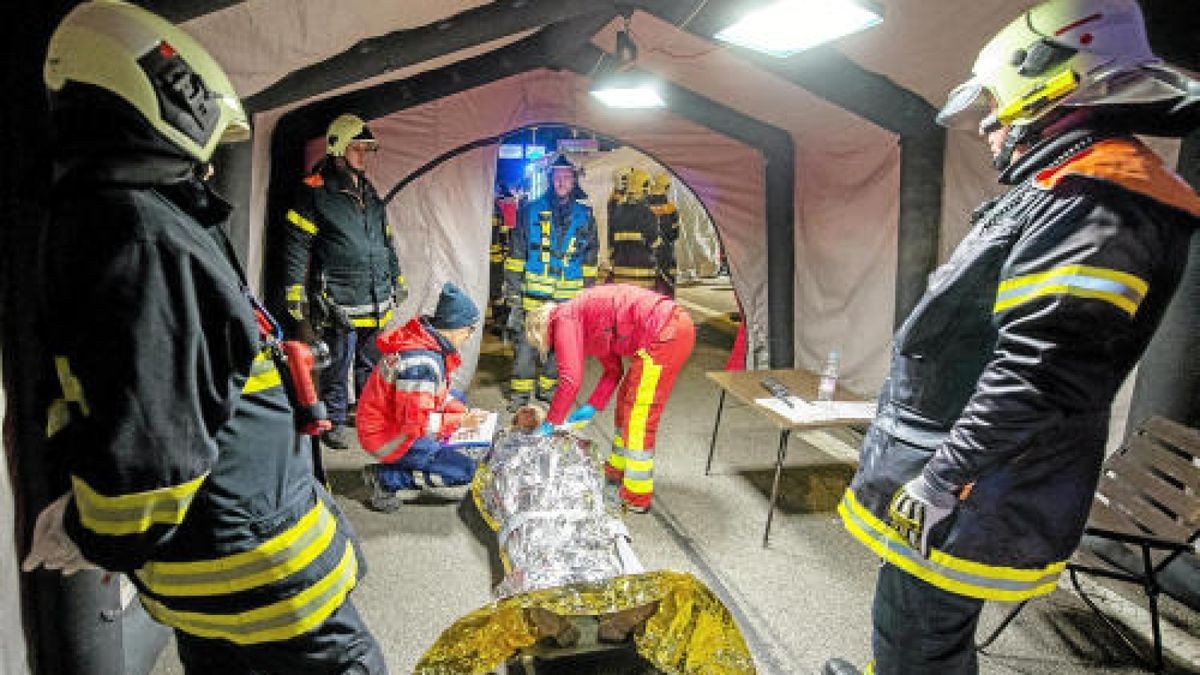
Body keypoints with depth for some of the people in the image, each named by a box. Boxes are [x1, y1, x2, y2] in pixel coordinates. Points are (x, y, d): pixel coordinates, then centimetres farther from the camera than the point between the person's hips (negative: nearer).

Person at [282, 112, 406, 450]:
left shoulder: (370, 193, 16)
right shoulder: (316, 192, -6)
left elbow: (386, 242, 25)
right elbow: (296, 244, -8)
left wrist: (396, 278, 25)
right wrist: (295, 290, -12)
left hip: (376, 301, 6)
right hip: (339, 302, -6)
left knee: (372, 363, 15)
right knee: (337, 365, 3)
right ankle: (334, 421, 17)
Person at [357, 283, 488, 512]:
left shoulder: (428, 343, 1)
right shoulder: (422, 363, -28)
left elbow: (436, 393, 15)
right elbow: (414, 422, -27)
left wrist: (464, 412, 1)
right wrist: (461, 421, -18)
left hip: (401, 422, 10)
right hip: (391, 439, -10)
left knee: (458, 400, 21)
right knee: (467, 474, -13)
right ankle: (387, 480, -7)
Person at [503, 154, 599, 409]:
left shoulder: (584, 216, 9)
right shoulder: (530, 211, 4)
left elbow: (590, 258, 14)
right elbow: (516, 254, 4)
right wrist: (514, 290, -1)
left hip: (568, 297, 2)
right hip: (533, 294, -2)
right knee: (526, 343, -1)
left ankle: (548, 386, 25)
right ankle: (521, 392, 11)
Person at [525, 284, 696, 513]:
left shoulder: (564, 319, -5)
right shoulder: (587, 322, 23)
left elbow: (570, 379, -12)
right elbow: (613, 370, 25)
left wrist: (550, 423, -1)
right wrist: (592, 407, 21)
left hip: (664, 334, -10)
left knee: (639, 416, -1)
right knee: (627, 401, 22)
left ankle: (637, 496, 9)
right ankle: (617, 467, 39)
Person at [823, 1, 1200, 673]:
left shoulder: (1092, 201, -19)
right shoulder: (1062, 196, 15)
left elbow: (1041, 372, -29)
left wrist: (939, 478, -23)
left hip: (973, 495, -10)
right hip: (974, 478, 10)